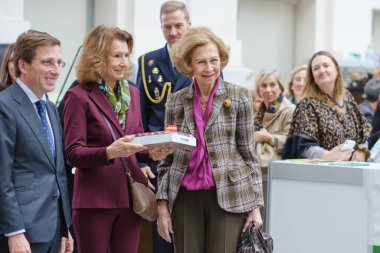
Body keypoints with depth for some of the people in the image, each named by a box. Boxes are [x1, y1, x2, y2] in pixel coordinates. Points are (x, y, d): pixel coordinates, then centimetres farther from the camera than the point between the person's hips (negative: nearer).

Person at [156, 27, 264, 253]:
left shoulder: (240, 97, 1)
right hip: (185, 198, 2)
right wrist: (163, 204, 5)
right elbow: (167, 156, 10)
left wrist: (256, 204, -2)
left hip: (228, 197, -2)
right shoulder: (176, 101, 7)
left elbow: (248, 153, 3)